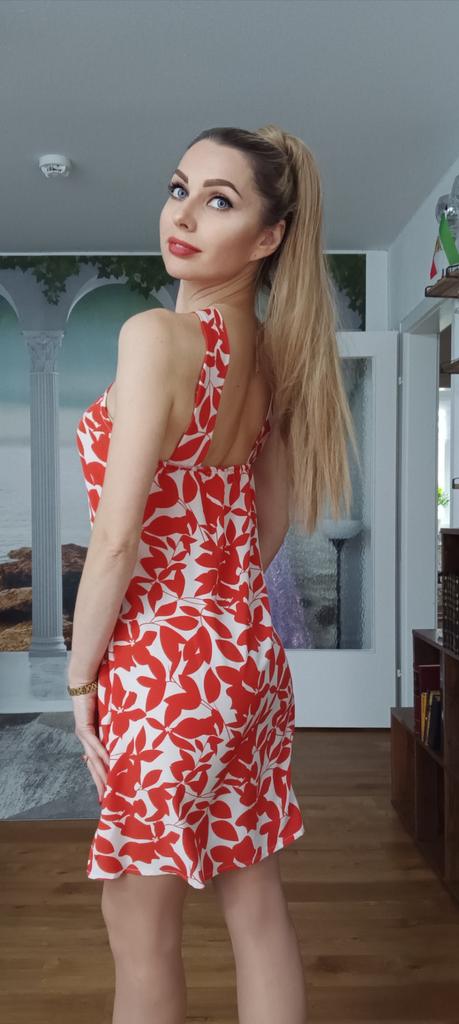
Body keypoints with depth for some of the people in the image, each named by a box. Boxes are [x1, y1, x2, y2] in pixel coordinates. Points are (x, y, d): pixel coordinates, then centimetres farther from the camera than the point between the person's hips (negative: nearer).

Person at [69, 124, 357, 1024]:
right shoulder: (270, 351, 7)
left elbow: (118, 536, -19)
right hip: (251, 650, 8)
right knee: (257, 906, 20)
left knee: (141, 939, 13)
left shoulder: (156, 336, -17)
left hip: (164, 658, -7)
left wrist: (80, 675, -7)